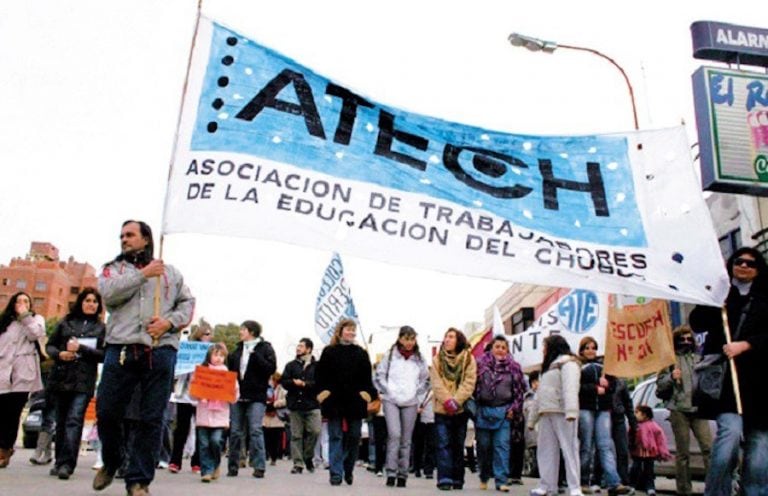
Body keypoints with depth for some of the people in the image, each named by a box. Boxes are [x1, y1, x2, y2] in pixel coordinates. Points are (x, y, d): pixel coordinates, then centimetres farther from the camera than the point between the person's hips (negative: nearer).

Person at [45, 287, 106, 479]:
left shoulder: (101, 328, 5)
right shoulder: (66, 322, 11)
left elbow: (104, 355, -3)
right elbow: (50, 345, 14)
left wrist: (81, 348, -13)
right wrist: (59, 354, -7)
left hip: (84, 382, -3)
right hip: (61, 379, 3)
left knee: (74, 421, -13)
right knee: (61, 422, 11)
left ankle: (66, 464, -15)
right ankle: (60, 461, 22)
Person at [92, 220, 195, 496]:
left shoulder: (170, 272, 19)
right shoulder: (113, 268, 16)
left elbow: (188, 303, 14)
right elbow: (108, 293, -4)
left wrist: (169, 321, -4)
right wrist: (143, 274, -6)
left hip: (161, 351, 0)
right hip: (121, 349, 0)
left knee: (152, 419, -1)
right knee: (107, 412, 2)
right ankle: (111, 463, 30)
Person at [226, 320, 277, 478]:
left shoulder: (265, 348, 0)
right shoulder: (238, 349, 16)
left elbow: (271, 368, -11)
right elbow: (230, 369, 20)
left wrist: (255, 355, -17)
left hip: (256, 397, -5)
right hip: (237, 395, 5)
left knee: (255, 430, -8)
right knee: (235, 432, 7)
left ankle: (259, 466, -4)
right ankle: (233, 466, 17)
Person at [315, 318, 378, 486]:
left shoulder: (361, 353, 10)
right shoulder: (329, 352, 4)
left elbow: (367, 378, 8)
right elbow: (321, 376, 2)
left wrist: (366, 394, -3)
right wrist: (323, 393, -7)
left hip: (355, 402, 2)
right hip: (334, 401, -2)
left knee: (353, 437, 6)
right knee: (335, 438, 0)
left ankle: (348, 471, 23)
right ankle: (336, 474, 3)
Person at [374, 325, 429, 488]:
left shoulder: (419, 358, 7)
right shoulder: (390, 355, 1)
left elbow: (425, 379, 16)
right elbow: (380, 375, 4)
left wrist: (416, 392, 5)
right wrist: (388, 391, -4)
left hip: (410, 403, 3)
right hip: (391, 401, -2)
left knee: (406, 439, 5)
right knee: (394, 434, -16)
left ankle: (402, 474, 13)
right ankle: (391, 473, -10)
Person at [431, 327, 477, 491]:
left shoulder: (468, 359, 4)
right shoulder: (437, 359, 6)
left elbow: (469, 383, -5)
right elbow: (436, 383, -3)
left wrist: (456, 401, -16)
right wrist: (447, 400, -16)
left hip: (461, 409, 0)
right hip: (441, 409, 0)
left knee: (458, 445, 9)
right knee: (444, 445, -7)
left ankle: (457, 479, 17)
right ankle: (444, 479, -8)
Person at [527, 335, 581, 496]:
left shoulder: (568, 363, 1)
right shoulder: (548, 367, 30)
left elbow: (570, 387, -16)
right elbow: (539, 394, 27)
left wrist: (571, 411, -30)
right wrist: (532, 419, 23)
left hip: (562, 413, -9)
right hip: (546, 413, 9)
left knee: (569, 448, -8)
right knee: (546, 450, 5)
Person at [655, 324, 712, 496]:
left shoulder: (697, 358, 15)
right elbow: (660, 386, 2)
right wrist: (671, 377, -14)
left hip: (698, 409, 3)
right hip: (679, 410, -3)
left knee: (708, 447, -9)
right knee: (683, 452, 1)